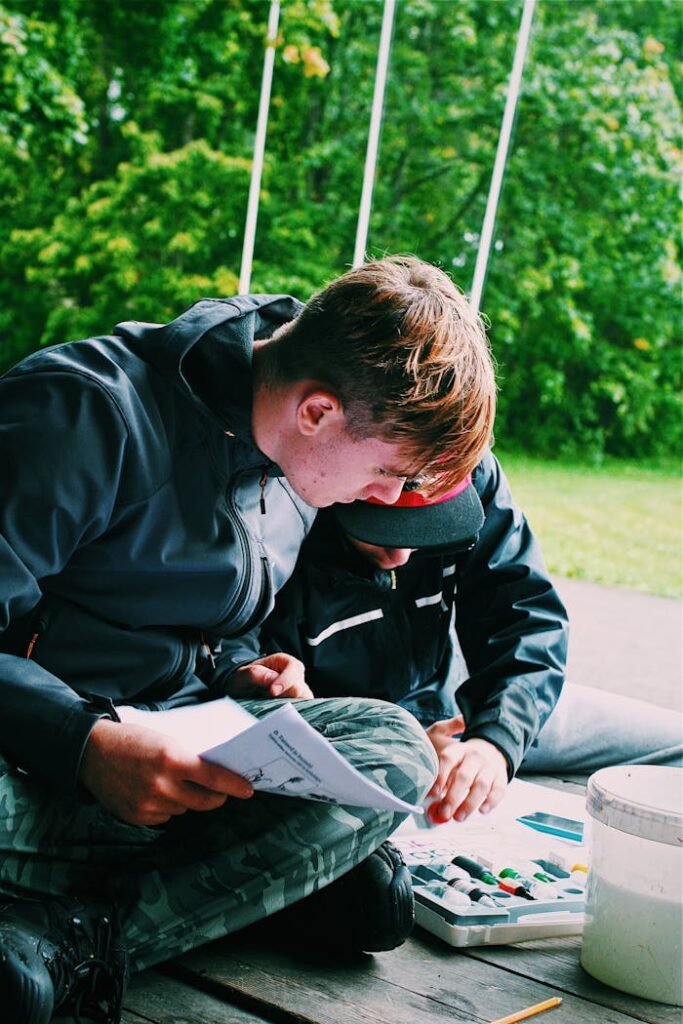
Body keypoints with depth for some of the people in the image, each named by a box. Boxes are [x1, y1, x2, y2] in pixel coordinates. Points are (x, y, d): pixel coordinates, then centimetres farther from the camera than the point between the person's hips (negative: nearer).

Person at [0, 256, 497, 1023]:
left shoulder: (296, 466, 7)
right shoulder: (92, 412, -19)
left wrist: (229, 678, 2)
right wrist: (85, 744, -35)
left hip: (170, 732, 8)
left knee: (395, 743, -18)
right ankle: (297, 863, -23)